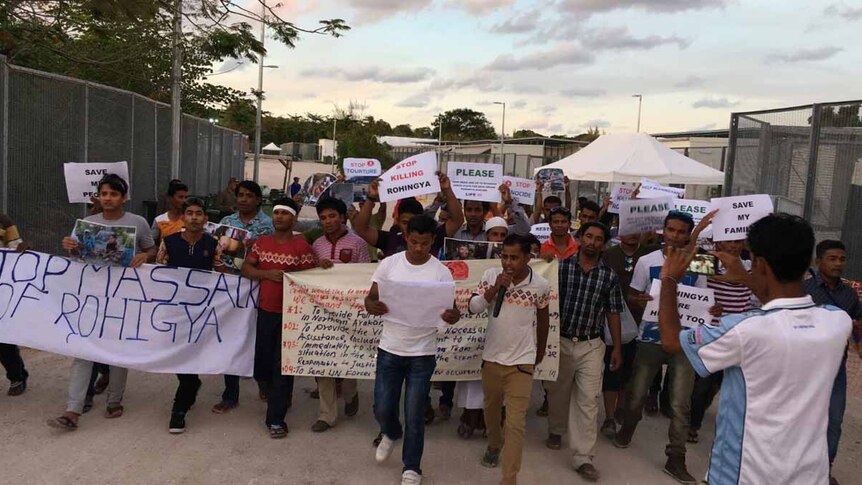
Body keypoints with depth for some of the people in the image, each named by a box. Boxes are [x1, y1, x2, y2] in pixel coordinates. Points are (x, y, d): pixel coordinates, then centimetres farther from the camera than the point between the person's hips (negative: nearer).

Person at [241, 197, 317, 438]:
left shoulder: (302, 246, -8)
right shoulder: (262, 242, 8)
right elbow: (246, 268, 3)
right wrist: (267, 274, -12)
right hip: (265, 310, 5)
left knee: (282, 366, -2)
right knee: (263, 360, 15)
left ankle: (276, 419, 5)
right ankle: (281, 397, 41)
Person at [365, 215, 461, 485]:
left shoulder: (441, 272, -7)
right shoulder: (389, 264, -3)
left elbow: (449, 308, -4)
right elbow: (370, 298, 1)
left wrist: (453, 316, -29)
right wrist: (373, 306, -23)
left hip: (422, 354, -2)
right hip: (389, 349, 2)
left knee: (414, 415, 4)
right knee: (382, 409, 9)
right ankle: (391, 434, 44)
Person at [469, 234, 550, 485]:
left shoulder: (541, 285, -10)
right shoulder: (491, 276, -9)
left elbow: (542, 319, 6)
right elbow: (473, 307, -13)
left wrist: (540, 353, 17)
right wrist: (495, 288, -26)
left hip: (521, 362, -2)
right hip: (491, 358, 3)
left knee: (515, 423, -6)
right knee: (491, 410, 23)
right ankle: (494, 444, 51)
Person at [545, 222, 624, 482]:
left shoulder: (609, 276, -1)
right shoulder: (561, 267, -5)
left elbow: (613, 313, 5)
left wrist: (617, 347, 4)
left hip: (592, 346, 0)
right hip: (560, 341, 0)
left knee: (588, 400, -2)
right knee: (558, 392, 17)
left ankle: (583, 457, 5)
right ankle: (556, 430, 43)